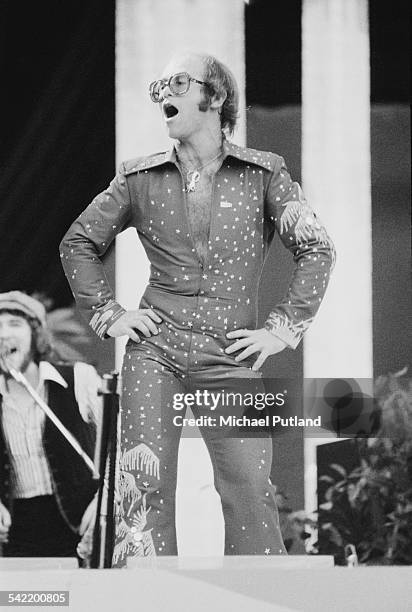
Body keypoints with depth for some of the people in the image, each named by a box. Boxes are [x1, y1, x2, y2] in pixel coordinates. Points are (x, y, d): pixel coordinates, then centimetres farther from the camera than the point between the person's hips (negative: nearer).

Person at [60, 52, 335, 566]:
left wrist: (283, 329, -1)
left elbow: (317, 250, 5)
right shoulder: (140, 179, 8)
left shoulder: (263, 175, 4)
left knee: (250, 491, -7)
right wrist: (107, 314, 7)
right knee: (143, 485, -7)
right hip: (154, 349, 1)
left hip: (230, 357, -1)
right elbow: (77, 243, 18)